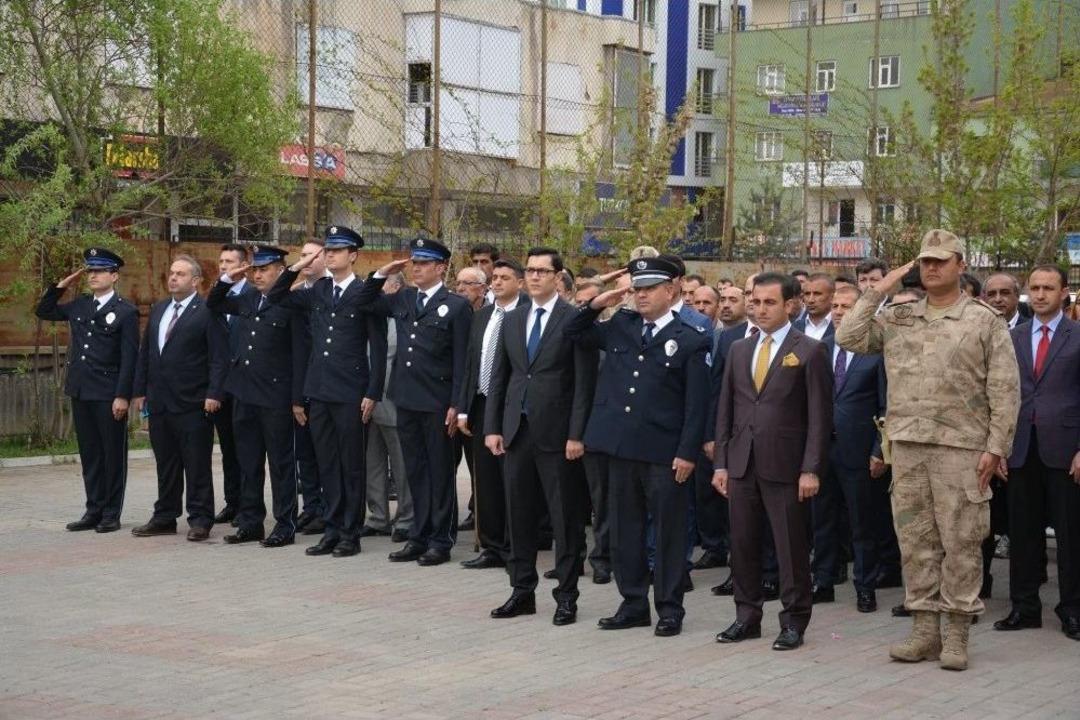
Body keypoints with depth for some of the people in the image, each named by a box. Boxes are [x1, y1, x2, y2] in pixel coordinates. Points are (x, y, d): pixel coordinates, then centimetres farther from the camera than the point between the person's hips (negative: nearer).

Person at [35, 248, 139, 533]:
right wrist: (61, 286, 10)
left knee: (113, 454, 3)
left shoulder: (126, 312, -6)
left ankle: (111, 514, 9)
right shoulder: (79, 306, 11)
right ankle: (94, 510, 17)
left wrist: (123, 396, -16)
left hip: (109, 396, -6)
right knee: (89, 455, 10)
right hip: (81, 392, 6)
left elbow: (129, 358, -10)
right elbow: (43, 311, 24)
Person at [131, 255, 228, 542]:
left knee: (197, 465, -1)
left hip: (193, 403, -7)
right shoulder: (157, 310, 15)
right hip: (159, 402, 7)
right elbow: (145, 353, 18)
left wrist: (213, 394, -17)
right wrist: (140, 391, 13)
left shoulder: (207, 312, -6)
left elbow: (219, 357, -11)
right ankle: (165, 518, 20)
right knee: (165, 464, 13)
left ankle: (200, 520, 4)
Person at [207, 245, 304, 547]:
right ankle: (250, 523, 20)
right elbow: (213, 305, 26)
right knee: (248, 463, 12)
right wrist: (227, 280, 8)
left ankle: (285, 525, 9)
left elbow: (299, 354, -11)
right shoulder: (247, 299, 11)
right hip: (244, 393, 7)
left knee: (280, 462, 3)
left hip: (275, 397, -7)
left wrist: (298, 398, -14)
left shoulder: (291, 304, -9)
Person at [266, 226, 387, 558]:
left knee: (351, 464, 2)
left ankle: (350, 533, 9)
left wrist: (372, 393, -11)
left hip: (350, 393, -6)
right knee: (326, 463, 10)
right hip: (320, 390, 6)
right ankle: (332, 529, 17)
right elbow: (275, 298, 17)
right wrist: (296, 267, 3)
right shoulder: (317, 291, 10)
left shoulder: (365, 293, -6)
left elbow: (378, 347, -7)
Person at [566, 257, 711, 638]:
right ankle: (633, 605, 21)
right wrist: (595, 306, 5)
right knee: (625, 530, 11)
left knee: (668, 532, 3)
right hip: (621, 448, 5)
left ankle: (670, 609, 12)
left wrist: (687, 452, -13)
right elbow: (574, 334, 22)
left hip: (664, 453, -5)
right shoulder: (620, 327, 10)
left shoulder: (691, 341, -4)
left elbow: (696, 404, -7)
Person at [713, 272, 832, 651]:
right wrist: (720, 462, 8)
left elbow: (819, 416, -6)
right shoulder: (739, 350, 13)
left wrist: (811, 469, -12)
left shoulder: (809, 352, -3)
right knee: (742, 544, 9)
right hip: (742, 463, 5)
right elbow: (726, 410, 14)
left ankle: (793, 622, 10)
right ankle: (747, 616, 20)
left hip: (785, 464, -5)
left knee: (791, 546, 0)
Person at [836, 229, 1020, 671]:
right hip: (907, 445, 4)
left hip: (961, 448, -4)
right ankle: (925, 630, 16)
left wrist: (996, 447, -9)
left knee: (961, 542, 0)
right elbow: (848, 339, 4)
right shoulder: (897, 318, 12)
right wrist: (877, 292, 3)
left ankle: (956, 633, 8)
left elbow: (1004, 390, -2)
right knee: (916, 541, 8)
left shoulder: (984, 321, 1)